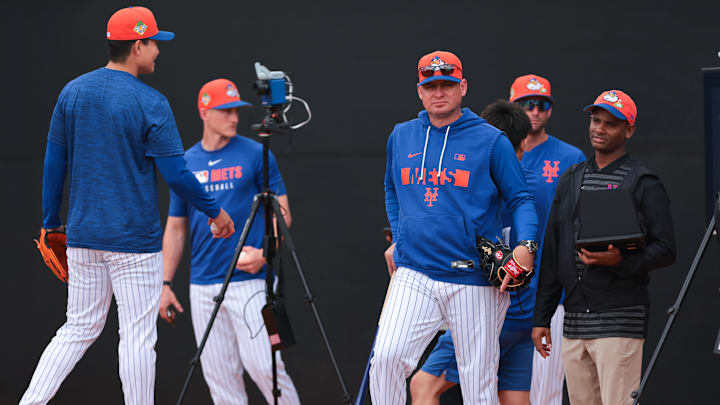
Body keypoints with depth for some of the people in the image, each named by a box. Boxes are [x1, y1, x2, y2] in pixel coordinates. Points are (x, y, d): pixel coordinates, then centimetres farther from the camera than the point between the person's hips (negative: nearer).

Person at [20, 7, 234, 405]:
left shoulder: (72, 92, 5)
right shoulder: (150, 103, -11)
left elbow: (54, 164, 8)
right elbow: (176, 176, -11)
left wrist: (51, 223, 17)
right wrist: (215, 211, 4)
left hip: (82, 236, 6)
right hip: (134, 239, -6)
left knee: (79, 329, 13)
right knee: (137, 337, 0)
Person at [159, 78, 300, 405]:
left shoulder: (255, 155, 1)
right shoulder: (185, 164, 11)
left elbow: (282, 213, 0)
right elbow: (176, 227, 17)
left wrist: (264, 253, -16)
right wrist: (166, 284, 11)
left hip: (248, 280, -4)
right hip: (203, 287, 4)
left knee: (261, 363, -12)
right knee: (219, 372, 2)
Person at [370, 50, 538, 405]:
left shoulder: (491, 140, 1)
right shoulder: (401, 136, 12)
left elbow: (520, 200, 2)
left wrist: (526, 244, -16)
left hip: (473, 282, -2)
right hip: (413, 276, 2)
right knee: (386, 358, -18)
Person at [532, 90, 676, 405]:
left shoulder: (644, 184, -1)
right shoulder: (570, 181, 18)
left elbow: (665, 250, -5)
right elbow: (551, 255, 18)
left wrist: (620, 261, -23)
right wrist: (541, 318, 14)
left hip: (620, 320, -6)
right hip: (573, 319, 6)